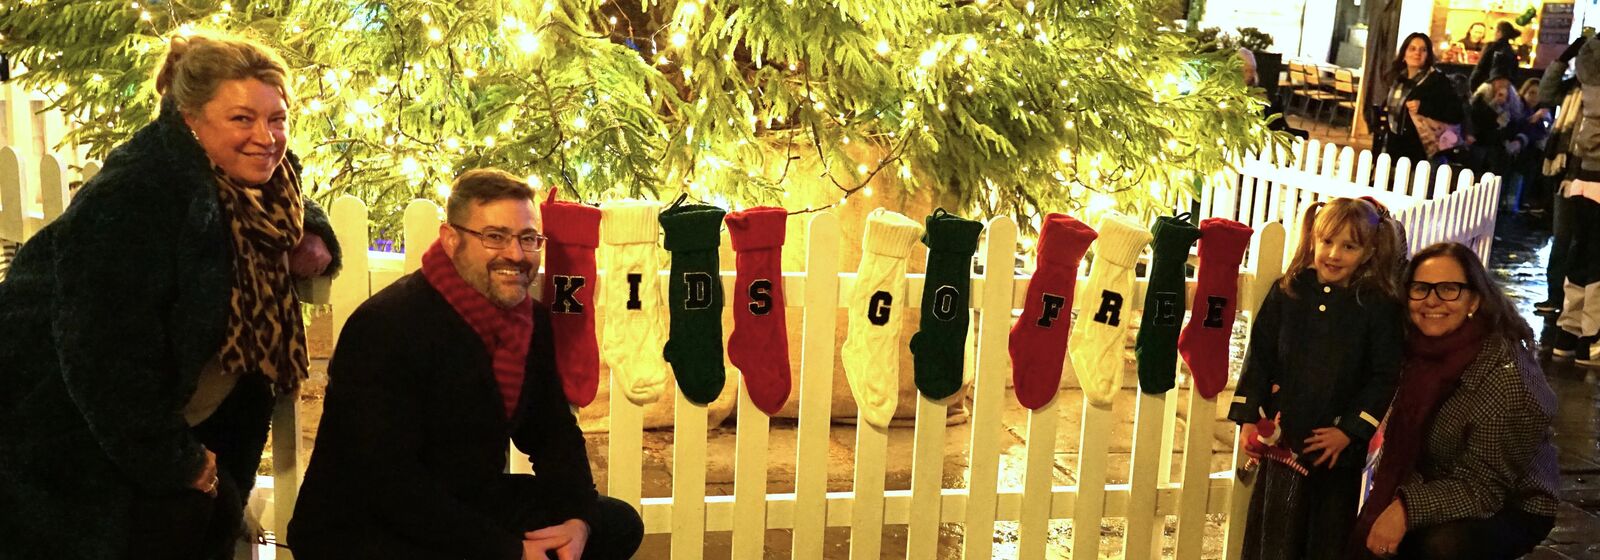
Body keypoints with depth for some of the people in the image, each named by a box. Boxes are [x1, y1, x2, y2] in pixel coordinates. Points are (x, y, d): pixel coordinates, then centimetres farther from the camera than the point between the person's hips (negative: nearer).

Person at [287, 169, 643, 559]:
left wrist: (579, 519, -11)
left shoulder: (534, 321, 2)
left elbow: (554, 434, 10)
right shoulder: (387, 326, -21)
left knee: (617, 525, 4)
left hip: (473, 505, 8)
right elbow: (388, 481, -26)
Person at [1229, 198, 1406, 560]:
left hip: (1339, 445, -1)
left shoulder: (1380, 307, -6)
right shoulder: (1288, 291, 0)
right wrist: (1248, 418, -3)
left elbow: (1385, 378, -7)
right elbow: (1260, 357, 2)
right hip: (1281, 436, 2)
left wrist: (1349, 431, -13)